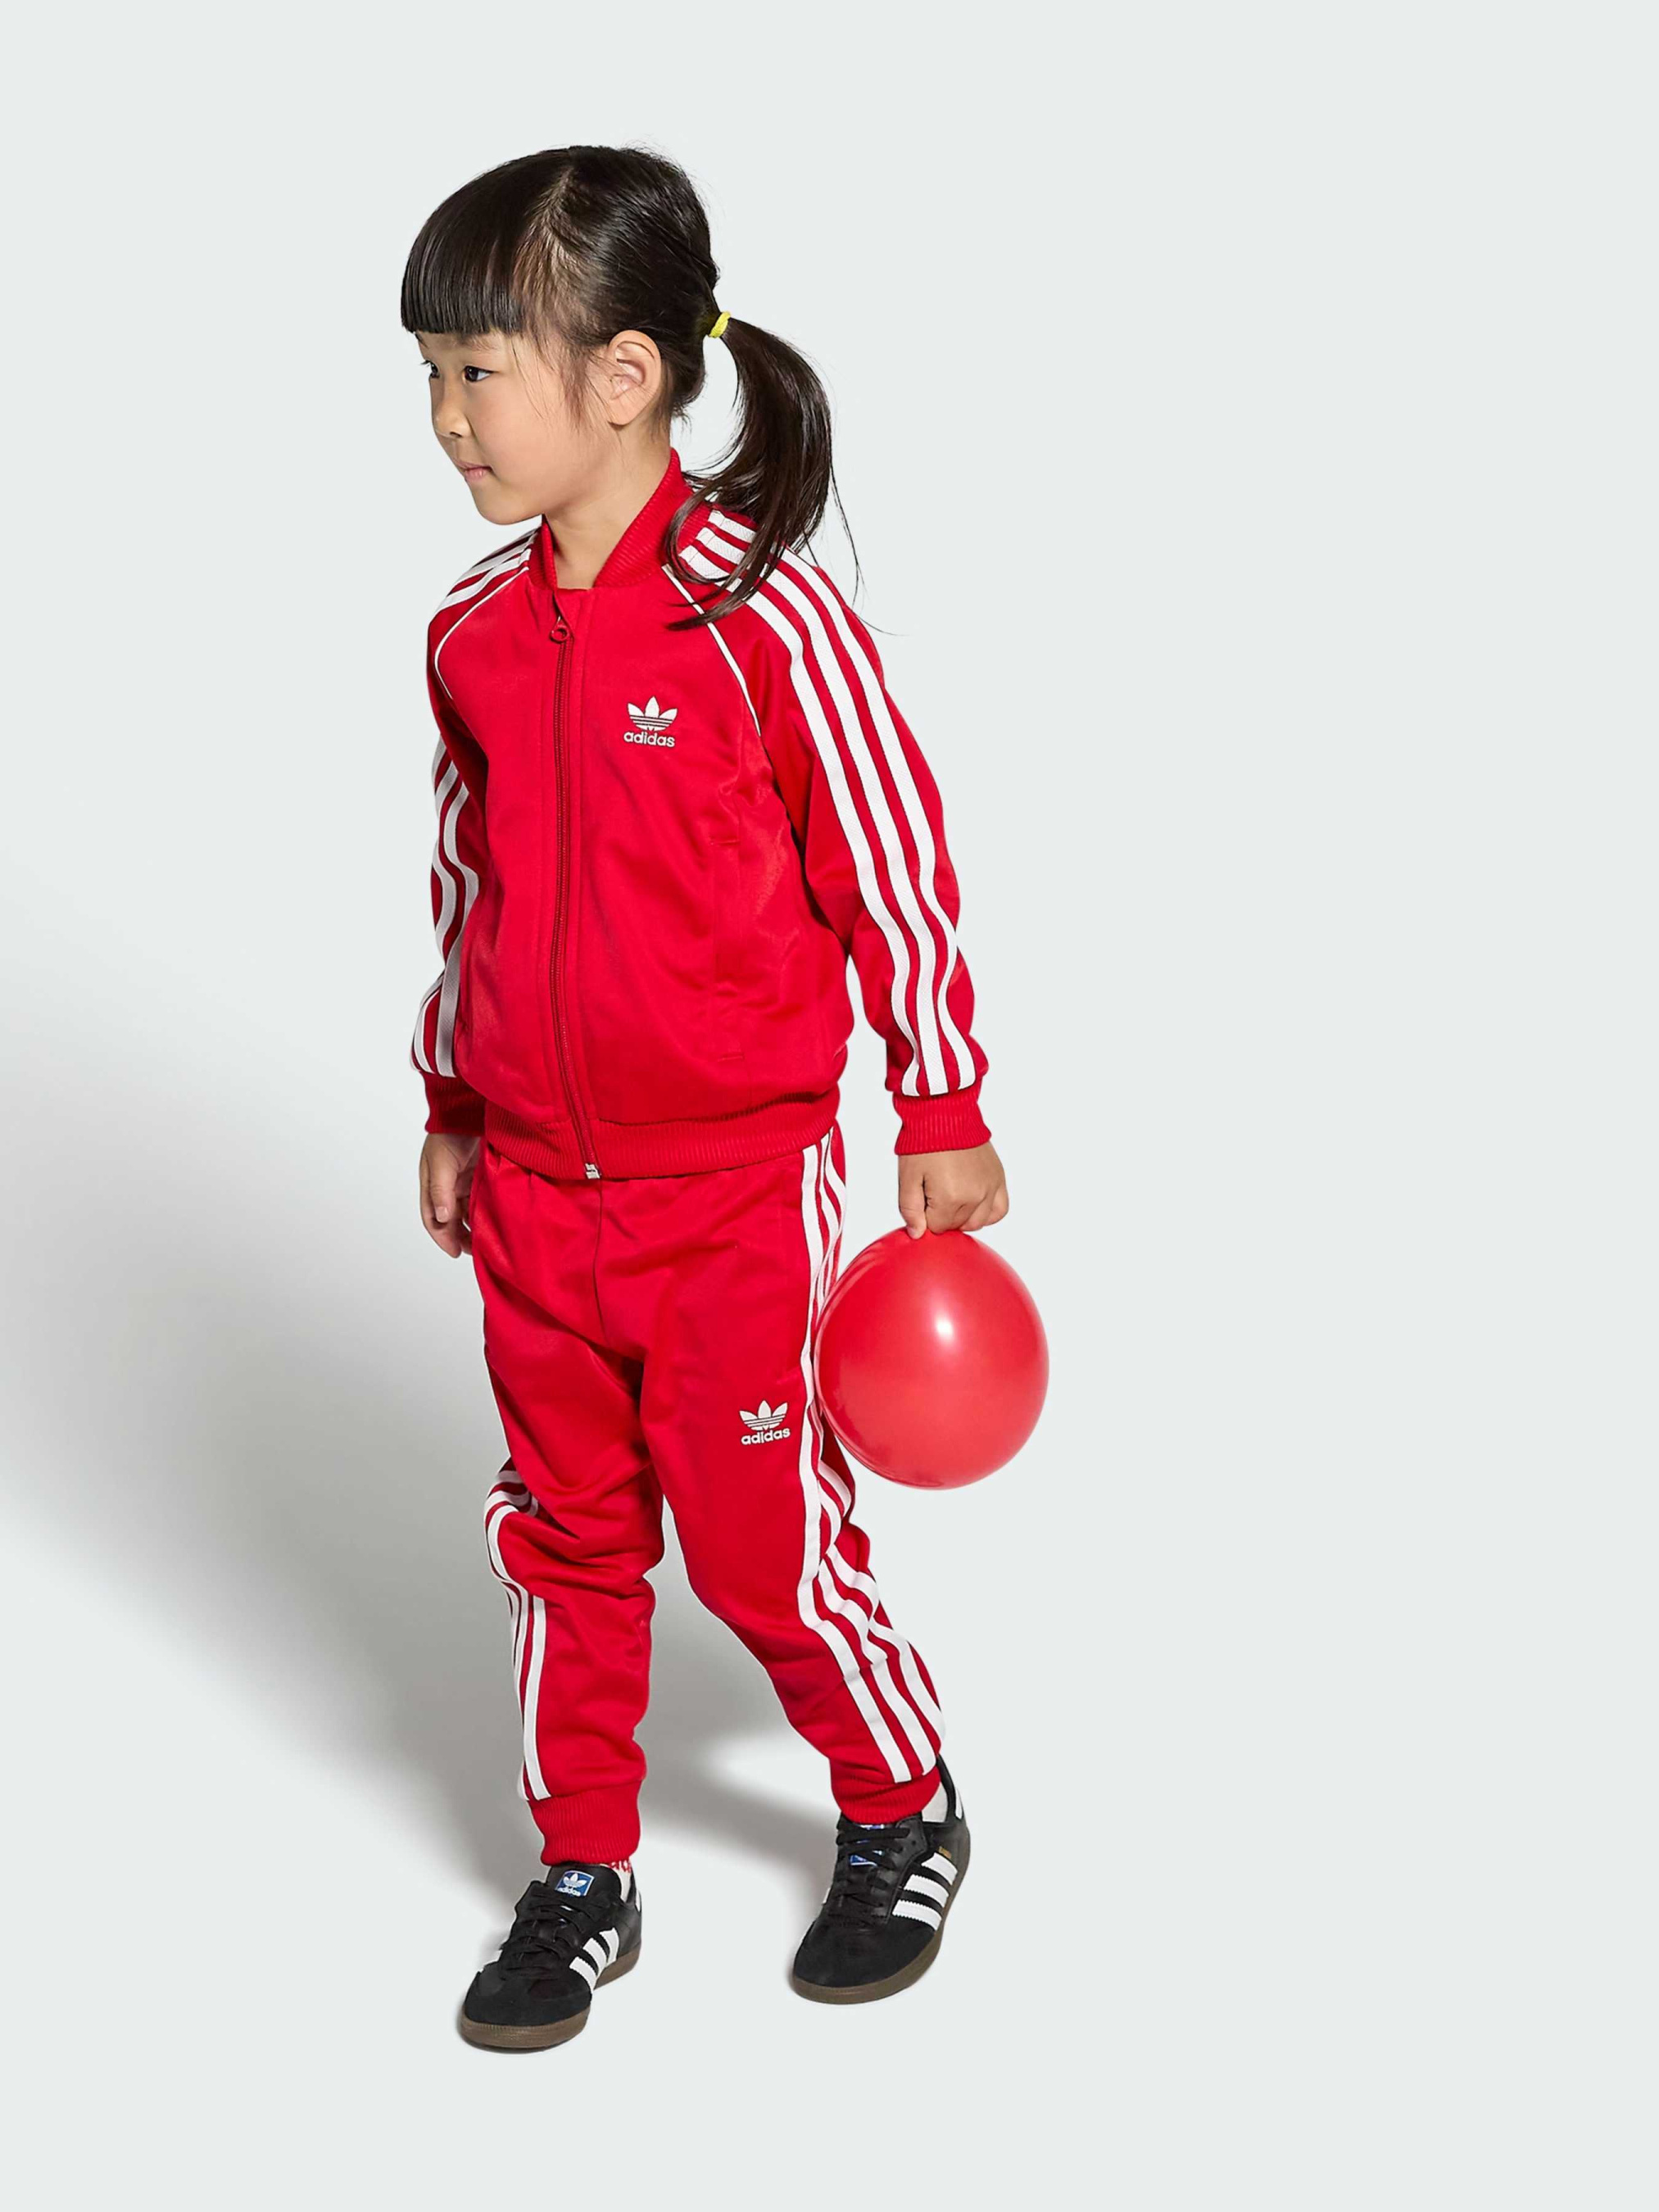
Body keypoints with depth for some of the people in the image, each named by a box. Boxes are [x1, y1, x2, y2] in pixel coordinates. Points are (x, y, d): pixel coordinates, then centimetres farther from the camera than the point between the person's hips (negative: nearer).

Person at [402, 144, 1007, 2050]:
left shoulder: (764, 617, -17)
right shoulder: (472, 630, 0)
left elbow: (893, 867, -9)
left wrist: (944, 1119, -3)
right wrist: (451, 1106, 19)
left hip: (741, 1186, -5)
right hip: (536, 1182, 5)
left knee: (763, 1537, 5)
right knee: (562, 1533, 14)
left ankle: (906, 1815, 31)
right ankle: (582, 1880, 31)